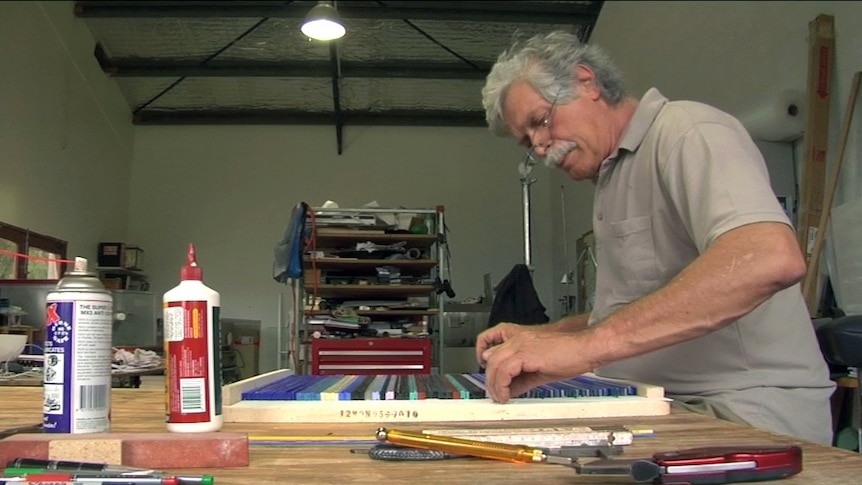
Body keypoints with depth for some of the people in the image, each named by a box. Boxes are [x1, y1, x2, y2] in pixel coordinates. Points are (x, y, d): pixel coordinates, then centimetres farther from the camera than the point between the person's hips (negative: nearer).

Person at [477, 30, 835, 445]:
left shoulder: (686, 131, -10)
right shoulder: (613, 179, 19)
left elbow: (771, 258, -29)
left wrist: (586, 343, -34)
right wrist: (538, 337, 12)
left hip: (744, 419, -8)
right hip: (669, 412, 8)